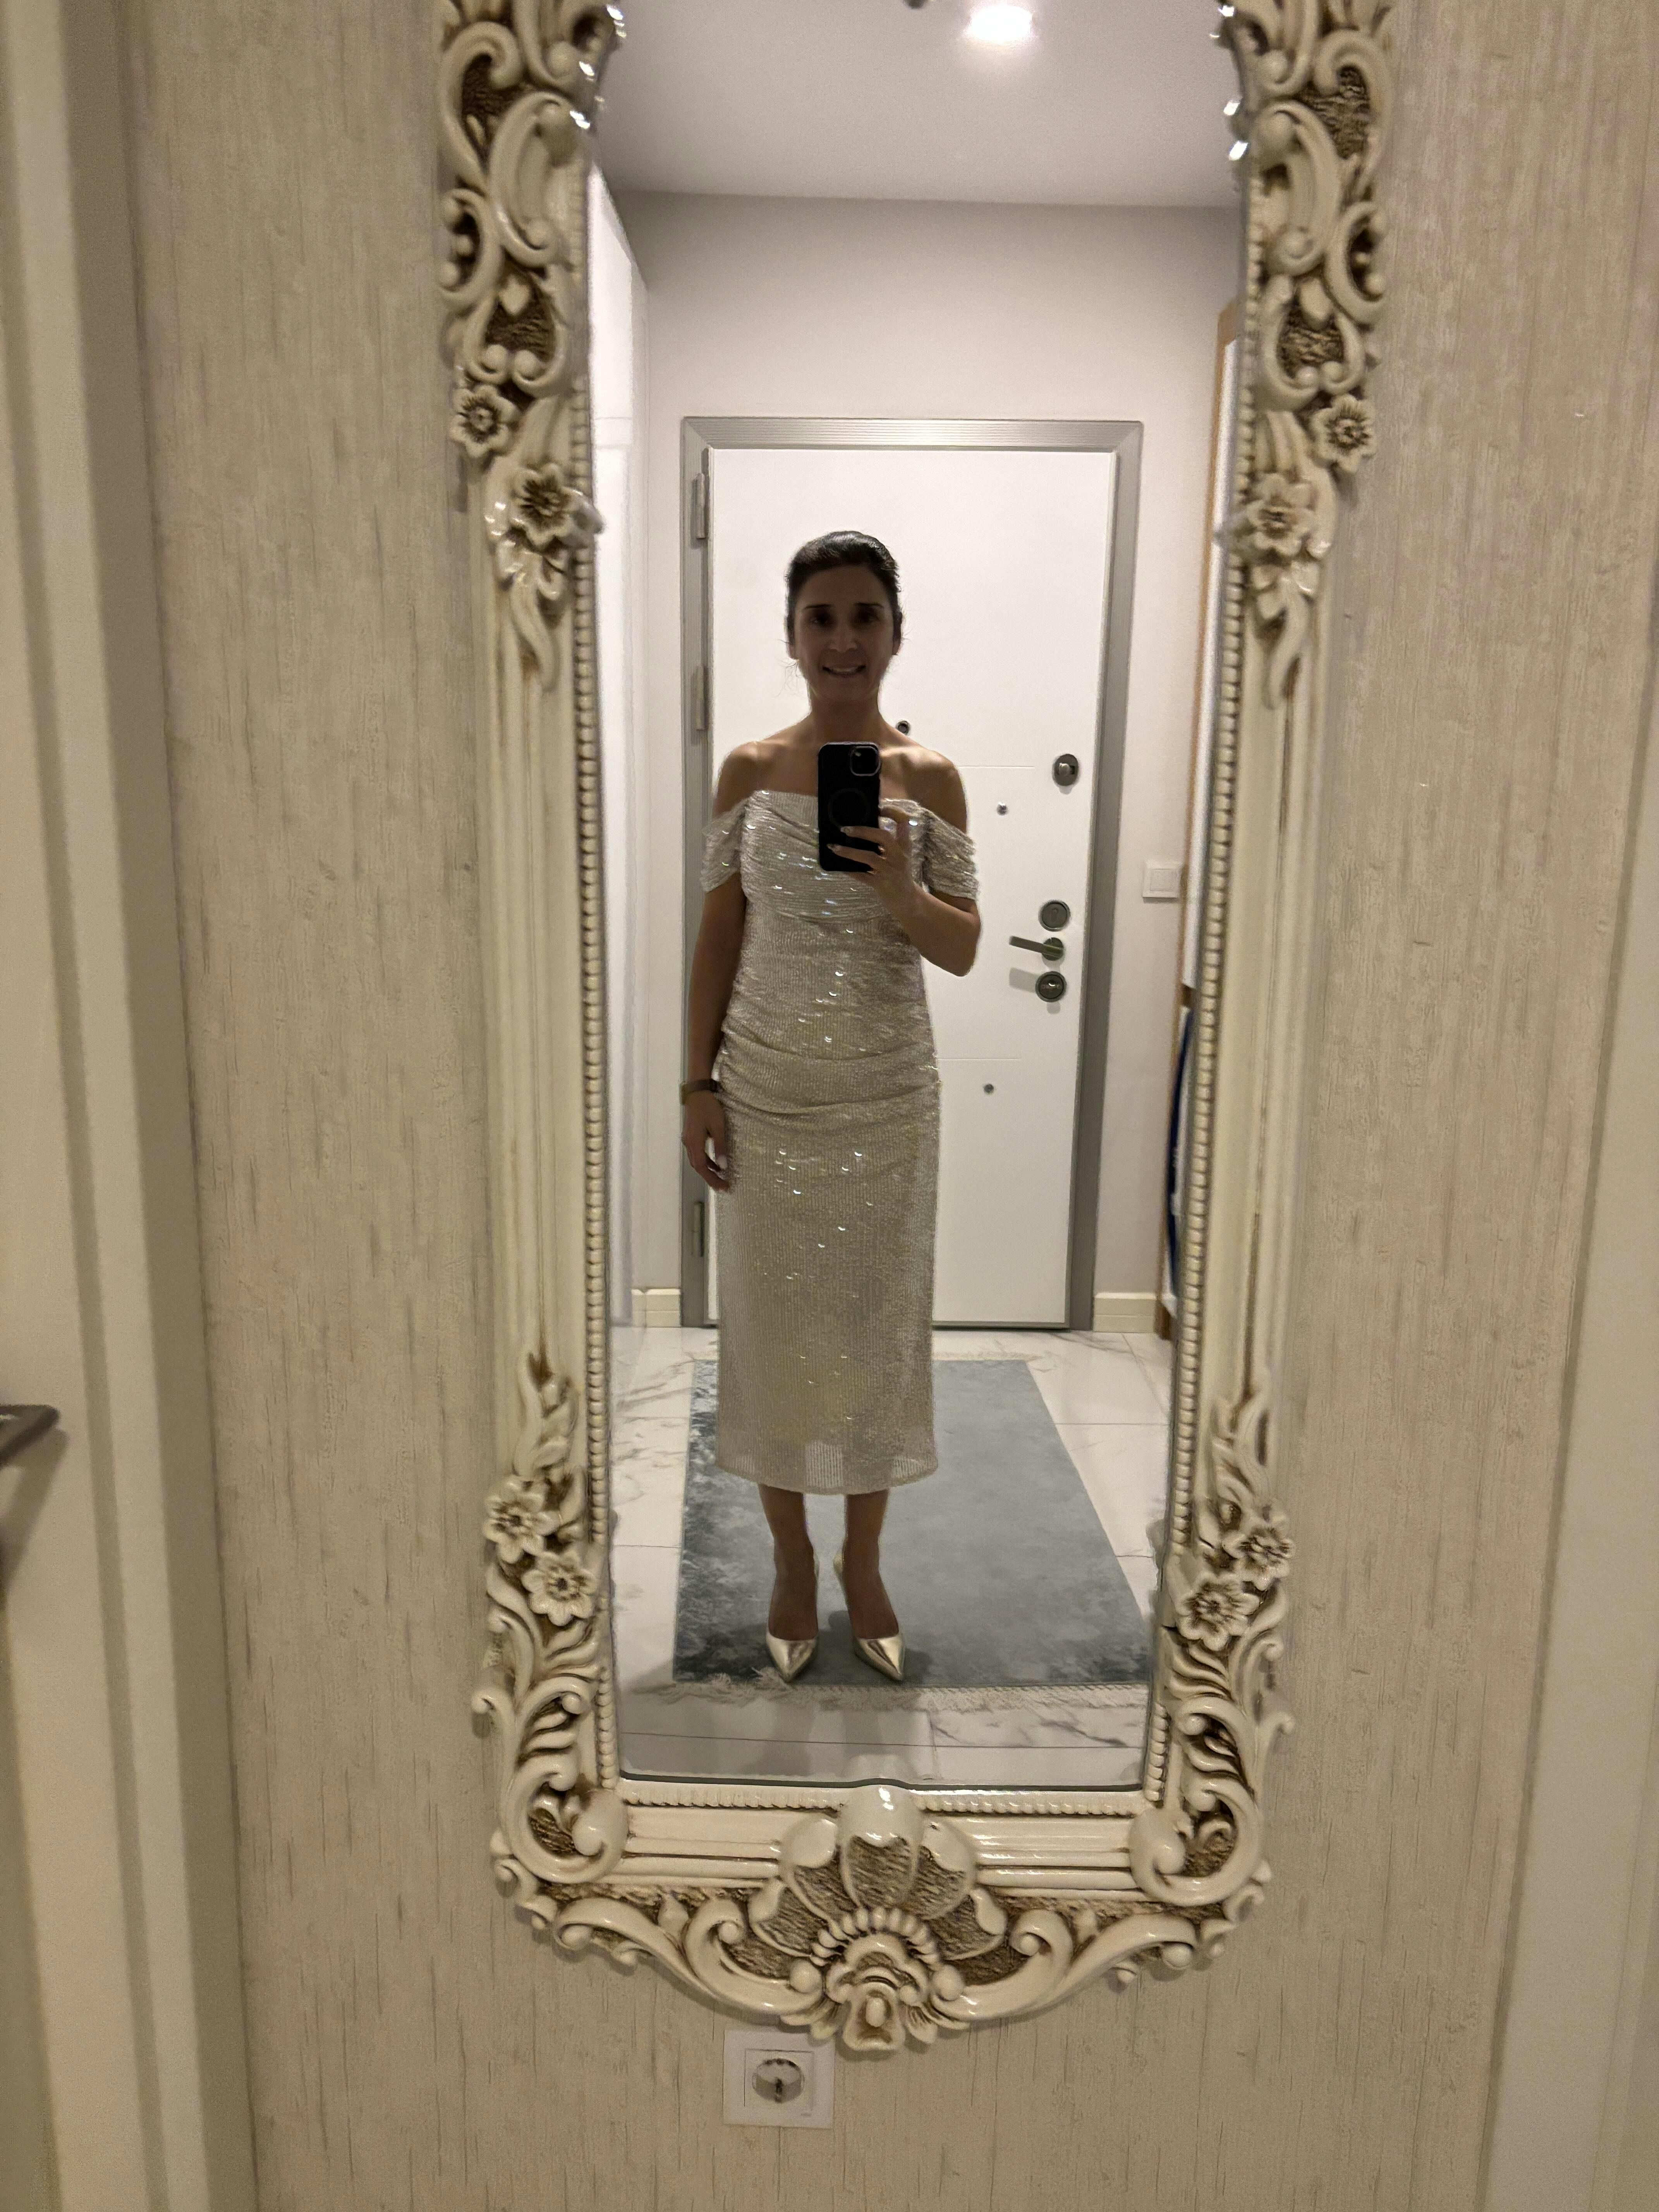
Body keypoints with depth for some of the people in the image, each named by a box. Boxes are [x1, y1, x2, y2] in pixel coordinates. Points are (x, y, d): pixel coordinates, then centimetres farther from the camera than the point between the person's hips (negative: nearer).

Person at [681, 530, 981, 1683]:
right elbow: (719, 935, 2)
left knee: (878, 1320, 9)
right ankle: (793, 1562, 30)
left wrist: (896, 886, -22)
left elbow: (963, 949, -2)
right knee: (772, 1322, 9)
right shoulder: (751, 769, 0)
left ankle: (865, 1562, 30)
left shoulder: (929, 778, -2)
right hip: (767, 1096, 1)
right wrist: (699, 1086, -2)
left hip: (886, 1099, 0)